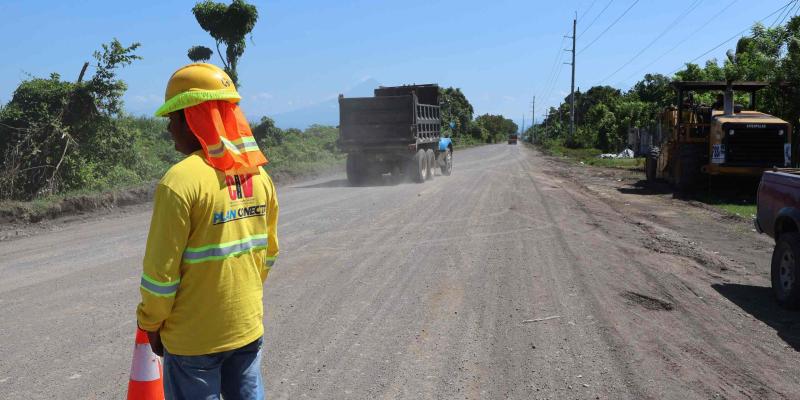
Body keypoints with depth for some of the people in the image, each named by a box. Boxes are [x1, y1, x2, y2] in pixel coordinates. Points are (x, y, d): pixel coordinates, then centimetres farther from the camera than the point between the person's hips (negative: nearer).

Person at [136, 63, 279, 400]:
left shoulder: (180, 180, -20)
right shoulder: (259, 174, -1)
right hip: (249, 327, 6)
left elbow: (161, 269, -17)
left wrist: (151, 323, -2)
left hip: (194, 338, -5)